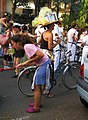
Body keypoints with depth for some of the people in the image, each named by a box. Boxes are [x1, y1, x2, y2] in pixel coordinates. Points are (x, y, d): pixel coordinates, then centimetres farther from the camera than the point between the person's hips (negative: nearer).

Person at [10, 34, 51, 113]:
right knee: (38, 86, 19)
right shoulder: (26, 46, 10)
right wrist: (23, 65, 3)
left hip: (44, 64, -10)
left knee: (37, 87, -2)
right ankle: (38, 103, 34)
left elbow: (41, 55, -27)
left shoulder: (27, 46, -20)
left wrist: (29, 61, -17)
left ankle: (36, 107, 8)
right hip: (42, 65, 10)